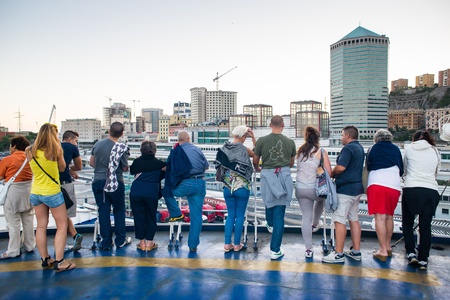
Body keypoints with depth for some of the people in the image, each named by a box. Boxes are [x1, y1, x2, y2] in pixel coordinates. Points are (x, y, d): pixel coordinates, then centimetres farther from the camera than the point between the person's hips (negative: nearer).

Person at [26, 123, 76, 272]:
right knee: (62, 226, 5)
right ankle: (59, 262, 4)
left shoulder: (31, 151, -3)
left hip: (35, 193, 5)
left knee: (41, 226, 13)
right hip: (52, 193, -5)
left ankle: (45, 260, 22)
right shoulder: (56, 150, -15)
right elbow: (62, 168, 0)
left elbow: (34, 168, 12)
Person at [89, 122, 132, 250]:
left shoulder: (98, 144, -1)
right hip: (115, 183, -3)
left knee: (103, 211, 10)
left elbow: (91, 162, 9)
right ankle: (120, 240, 21)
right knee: (119, 210, 14)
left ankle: (106, 243, 17)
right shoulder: (121, 148, -14)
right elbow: (125, 169, -6)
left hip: (98, 182, 3)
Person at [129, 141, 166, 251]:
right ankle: (149, 242, 14)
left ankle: (142, 242, 16)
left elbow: (131, 171, 23)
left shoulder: (137, 161, 12)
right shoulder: (157, 163, 9)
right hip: (151, 193, -1)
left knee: (139, 217, 10)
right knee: (151, 217, 11)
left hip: (136, 192, 1)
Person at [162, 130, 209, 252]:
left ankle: (176, 214, 15)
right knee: (196, 215, 8)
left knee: (166, 191, 25)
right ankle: (193, 245, 14)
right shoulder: (197, 149, 11)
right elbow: (207, 166, 21)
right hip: (200, 184, 3)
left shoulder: (176, 151, 3)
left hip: (185, 185, -3)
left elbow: (167, 168, 5)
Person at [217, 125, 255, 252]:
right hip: (242, 187, -4)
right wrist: (253, 138, -2)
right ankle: (237, 244, 16)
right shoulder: (243, 149, -11)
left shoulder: (224, 148, 1)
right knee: (240, 216, 8)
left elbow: (221, 164, 9)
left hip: (228, 187, 4)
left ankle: (227, 244, 14)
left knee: (230, 215, 14)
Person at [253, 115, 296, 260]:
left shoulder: (262, 140, -1)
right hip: (284, 176, 1)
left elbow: (255, 160, 9)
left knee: (269, 203, 26)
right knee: (279, 214, 2)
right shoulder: (290, 142, 4)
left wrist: (257, 169, 32)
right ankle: (275, 250, 7)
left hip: (268, 175, 0)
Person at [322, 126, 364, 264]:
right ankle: (356, 251, 21)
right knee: (354, 219, 15)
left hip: (345, 189, -10)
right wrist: (336, 173, 13)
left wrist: (332, 173, -4)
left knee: (339, 220, -7)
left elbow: (340, 167, -24)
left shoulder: (348, 148, -15)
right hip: (357, 187, 10)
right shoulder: (360, 148, 16)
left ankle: (338, 254, -4)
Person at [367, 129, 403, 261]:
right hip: (394, 186, 4)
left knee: (380, 217, -4)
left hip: (377, 184, -4)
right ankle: (388, 246, 27)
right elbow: (401, 171, 23)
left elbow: (368, 167, 18)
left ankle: (383, 251, -6)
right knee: (389, 216, 17)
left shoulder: (374, 148, 10)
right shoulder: (396, 149, 17)